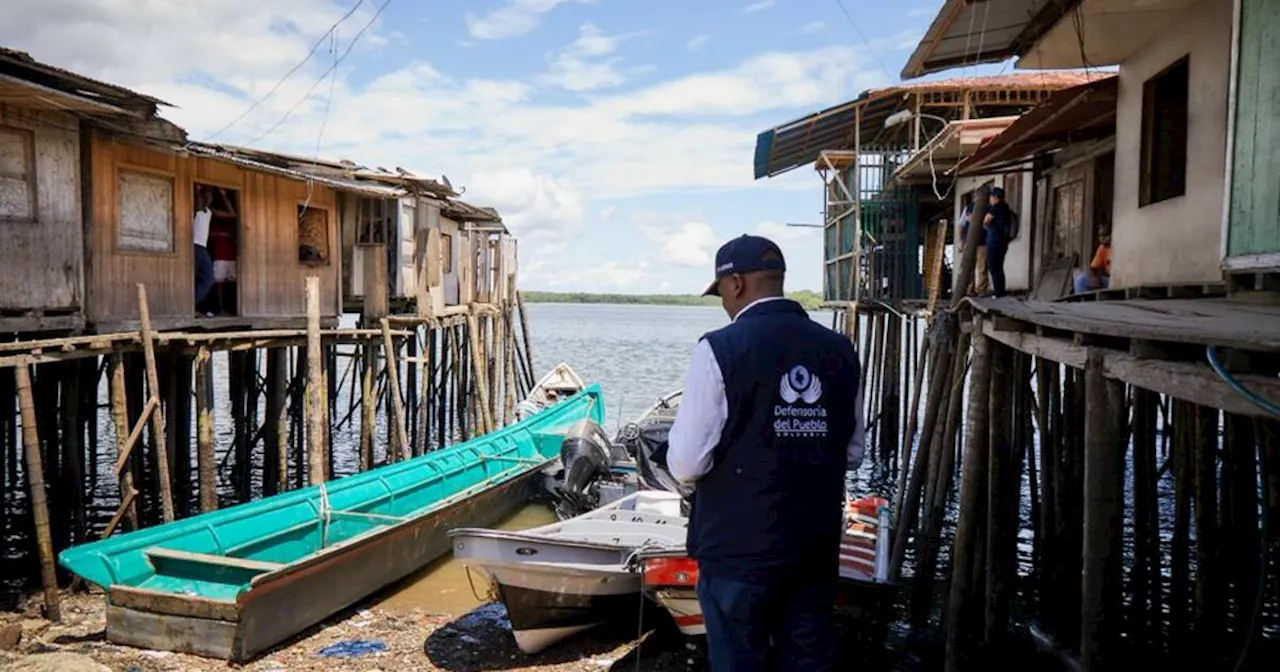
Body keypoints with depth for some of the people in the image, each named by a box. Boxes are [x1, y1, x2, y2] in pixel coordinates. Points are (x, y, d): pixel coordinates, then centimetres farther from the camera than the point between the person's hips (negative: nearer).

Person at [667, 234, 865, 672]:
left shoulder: (720, 348, -15)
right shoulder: (839, 350, 2)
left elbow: (686, 464, -14)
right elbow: (853, 453, 10)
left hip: (739, 548, -5)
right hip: (817, 547, 5)